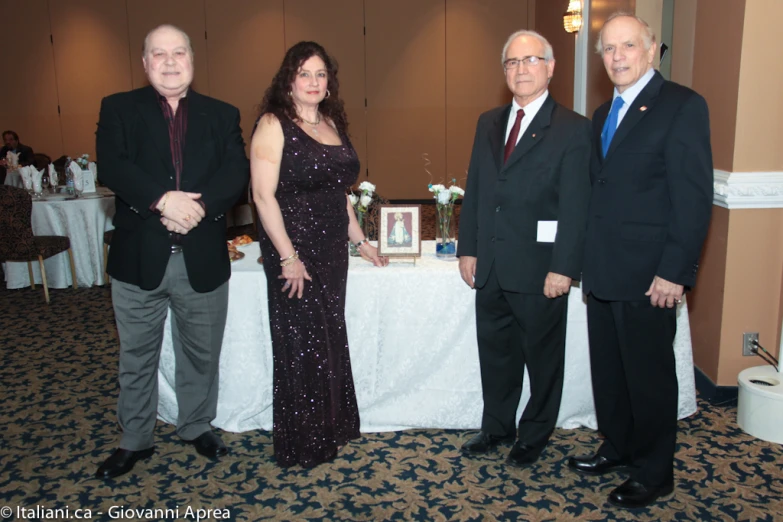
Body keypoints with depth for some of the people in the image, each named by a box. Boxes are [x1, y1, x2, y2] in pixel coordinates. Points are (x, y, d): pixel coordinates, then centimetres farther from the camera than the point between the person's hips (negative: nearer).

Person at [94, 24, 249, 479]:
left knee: (201, 354, 15)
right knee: (137, 357, 12)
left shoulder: (222, 115, 7)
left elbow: (237, 173, -6)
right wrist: (163, 200, -25)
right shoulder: (119, 109, 5)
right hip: (139, 258, 0)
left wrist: (198, 207, -23)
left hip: (203, 259, 1)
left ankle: (198, 427, 36)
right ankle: (135, 440, 31)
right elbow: (112, 166, -11)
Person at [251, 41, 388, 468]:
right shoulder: (273, 124, -9)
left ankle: (332, 428, 33)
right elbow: (263, 195, -15)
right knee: (301, 346, 4)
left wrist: (360, 241, 17)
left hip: (332, 250, 7)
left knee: (330, 340, 15)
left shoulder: (333, 124, 12)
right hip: (294, 252, -7)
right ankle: (302, 444, 22)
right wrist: (288, 257, -18)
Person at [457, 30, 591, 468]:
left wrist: (563, 268, -17)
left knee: (543, 357, 12)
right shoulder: (489, 123, 11)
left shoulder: (573, 128, -7)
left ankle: (535, 436, 32)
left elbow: (575, 205, -12)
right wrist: (468, 249, 7)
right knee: (496, 353, 17)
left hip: (539, 270, -5)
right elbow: (474, 190, 11)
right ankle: (497, 428, 36)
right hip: (490, 267, 5)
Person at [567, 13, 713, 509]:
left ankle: (655, 473, 24)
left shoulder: (683, 106, -9)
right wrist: (590, 260, 12)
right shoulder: (604, 113, 15)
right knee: (607, 370, 17)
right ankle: (617, 448, 36)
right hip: (604, 272, 7)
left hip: (647, 276, -7)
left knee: (649, 376, 6)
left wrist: (674, 272, -18)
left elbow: (694, 197, -14)